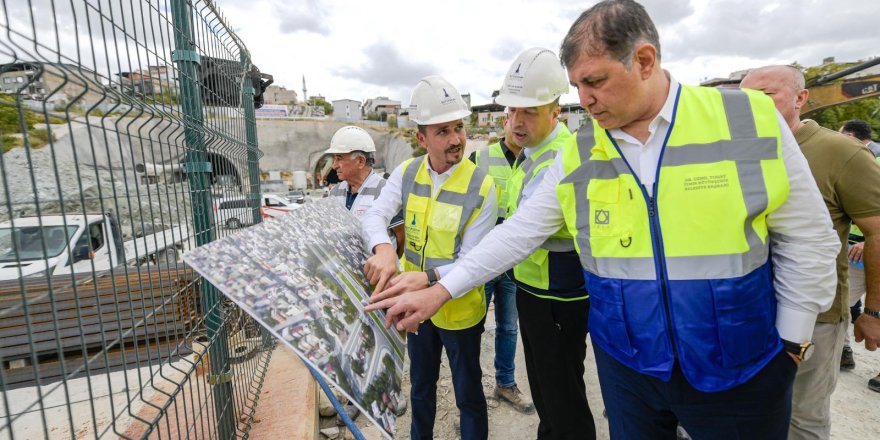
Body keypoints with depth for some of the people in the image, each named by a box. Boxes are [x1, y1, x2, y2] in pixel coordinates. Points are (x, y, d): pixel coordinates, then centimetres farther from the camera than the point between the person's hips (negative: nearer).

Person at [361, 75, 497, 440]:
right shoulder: (406, 173, -6)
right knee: (421, 386, 27)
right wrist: (383, 249, -38)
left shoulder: (482, 187, -20)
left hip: (459, 310, -4)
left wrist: (428, 278, -39)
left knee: (468, 394, 16)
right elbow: (375, 215, -15)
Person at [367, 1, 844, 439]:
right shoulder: (576, 156, -6)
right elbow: (517, 232, -5)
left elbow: (808, 240, -3)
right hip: (625, 362, 2)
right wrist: (439, 290, -7)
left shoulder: (749, 119, -11)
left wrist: (791, 339, -1)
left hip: (738, 368, -1)